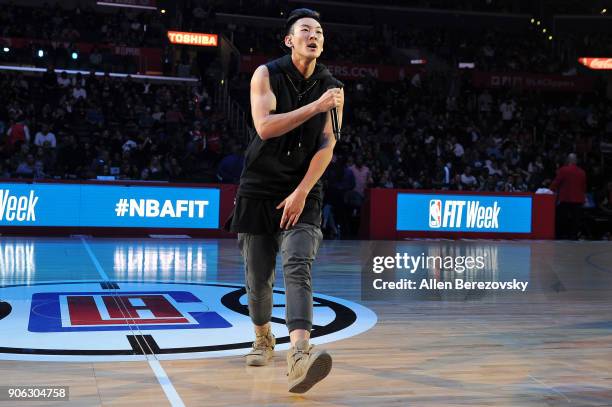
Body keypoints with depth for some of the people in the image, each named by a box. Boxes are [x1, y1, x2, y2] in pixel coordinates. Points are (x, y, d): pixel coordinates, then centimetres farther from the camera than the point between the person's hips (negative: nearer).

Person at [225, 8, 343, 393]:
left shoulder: (332, 88, 3)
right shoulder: (267, 74, -2)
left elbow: (327, 146, -4)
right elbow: (265, 127, -17)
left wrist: (301, 192, -14)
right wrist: (315, 107, -19)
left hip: (303, 192, 0)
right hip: (259, 188, 0)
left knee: (298, 267, -20)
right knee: (258, 276, 7)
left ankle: (300, 354, -34)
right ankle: (263, 338, 32)